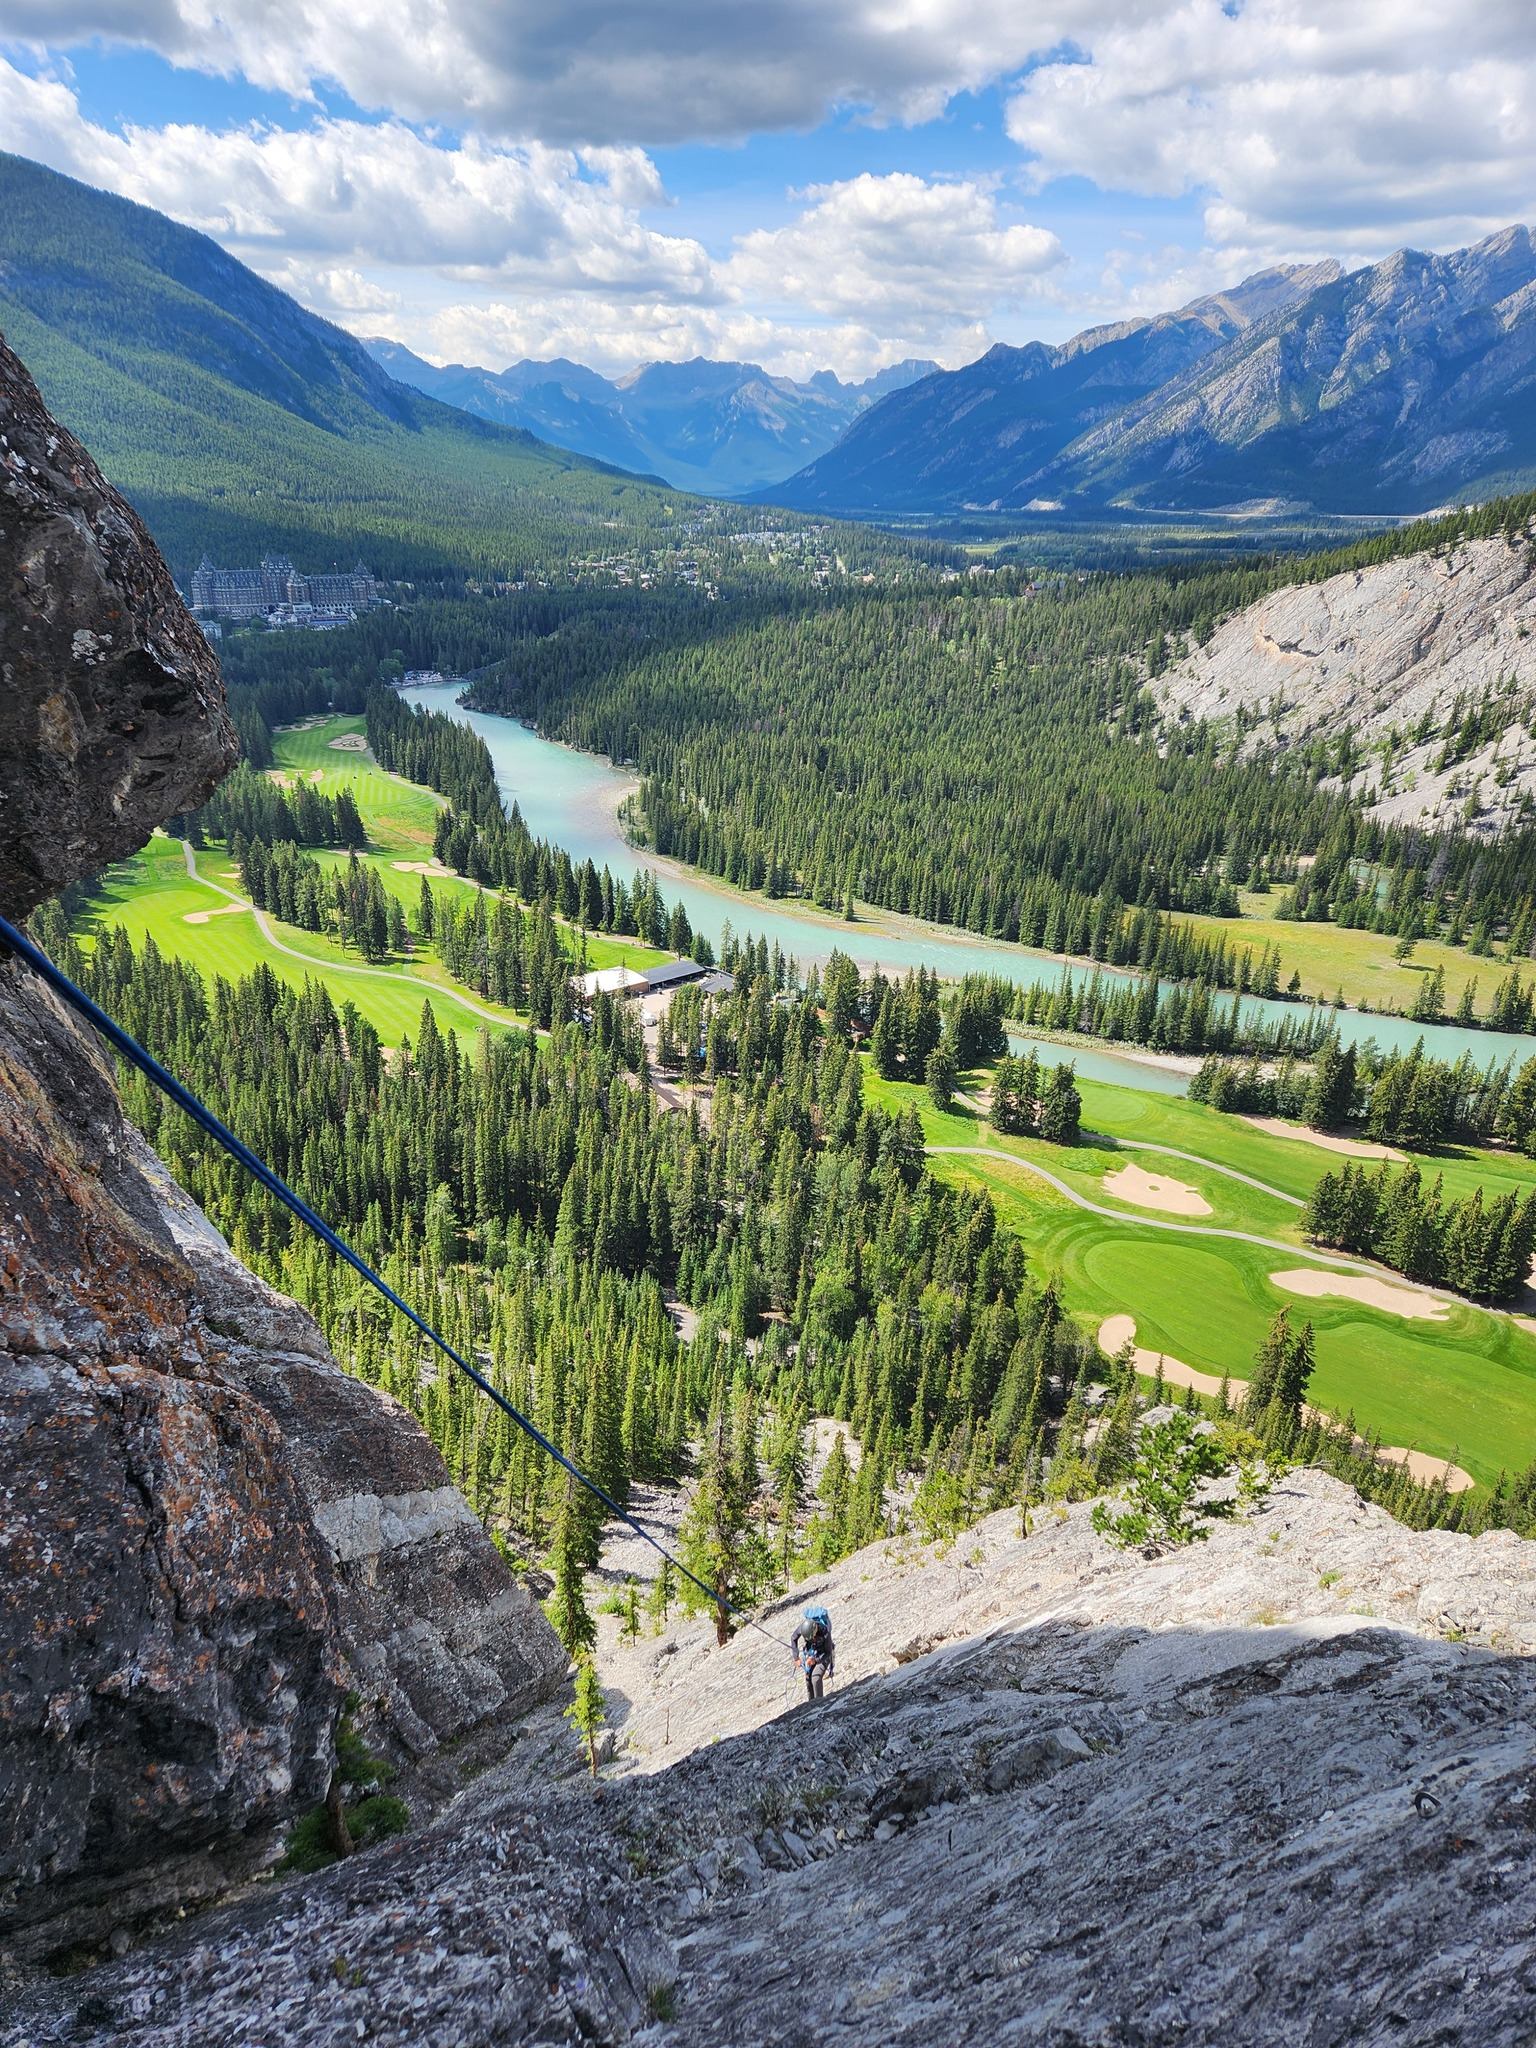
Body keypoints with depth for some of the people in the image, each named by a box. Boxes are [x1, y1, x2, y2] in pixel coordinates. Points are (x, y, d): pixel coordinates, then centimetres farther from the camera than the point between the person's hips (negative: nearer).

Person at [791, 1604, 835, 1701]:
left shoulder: (825, 1632, -36)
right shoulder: (803, 1626, -26)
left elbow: (828, 1653, -22)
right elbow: (793, 1639, -6)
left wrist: (815, 1660, -32)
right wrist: (796, 1657, -11)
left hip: (823, 1655, -4)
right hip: (811, 1653, 4)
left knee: (816, 1677, -21)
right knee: (808, 1679, 2)